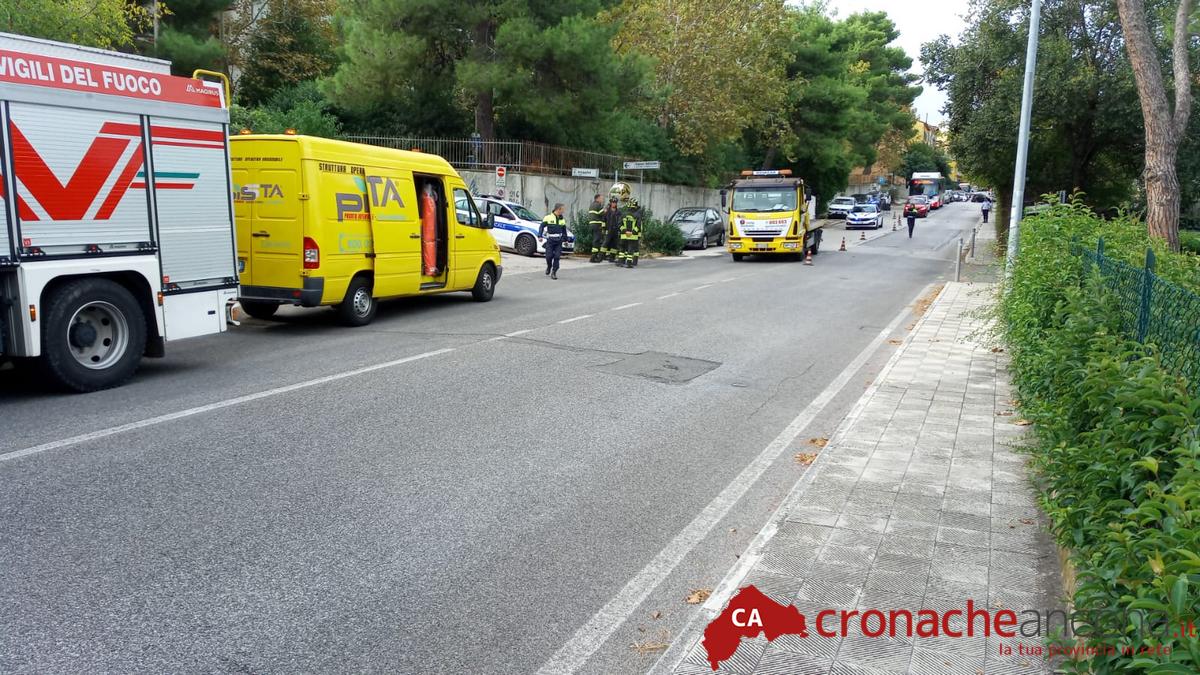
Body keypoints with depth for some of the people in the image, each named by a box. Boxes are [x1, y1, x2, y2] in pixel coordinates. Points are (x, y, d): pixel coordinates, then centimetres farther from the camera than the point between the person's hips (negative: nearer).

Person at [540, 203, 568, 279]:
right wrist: (540, 236, -12)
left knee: (557, 257, -4)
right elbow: (541, 227, -1)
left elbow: (564, 230, 20)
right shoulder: (548, 218, -3)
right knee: (549, 256, -4)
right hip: (550, 240, -3)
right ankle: (549, 267, 27)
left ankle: (554, 272, 4)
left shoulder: (562, 220, 10)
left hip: (559, 241, 3)